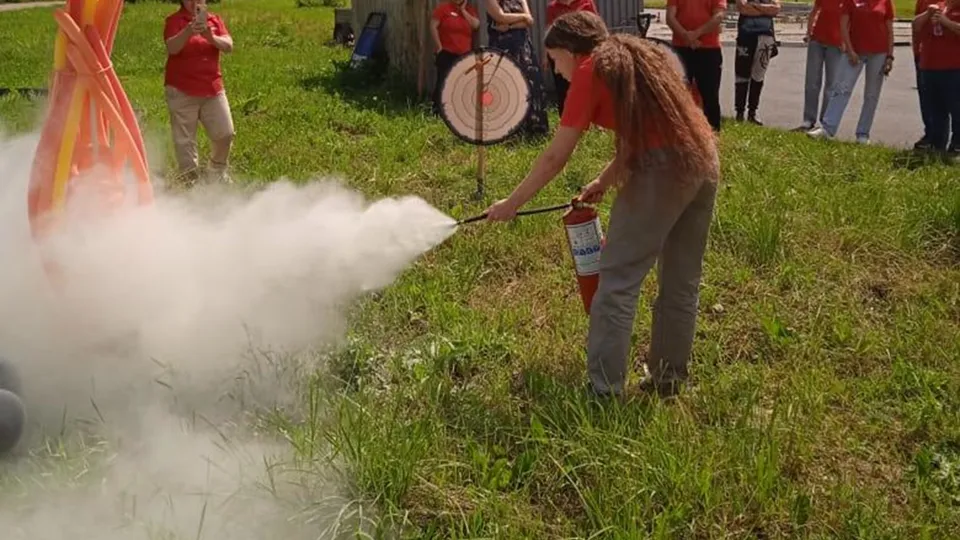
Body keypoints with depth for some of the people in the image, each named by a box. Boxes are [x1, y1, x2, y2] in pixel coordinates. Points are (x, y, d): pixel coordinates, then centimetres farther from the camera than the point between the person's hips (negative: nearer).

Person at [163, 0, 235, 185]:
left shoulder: (214, 20, 6)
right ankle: (190, 178, 12)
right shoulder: (174, 20, -7)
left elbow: (228, 46, -8)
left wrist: (211, 37, -29)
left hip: (212, 89, 4)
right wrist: (188, 32, -43)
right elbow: (172, 48, -24)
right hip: (182, 91, -4)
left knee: (225, 133, 8)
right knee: (185, 139, 1)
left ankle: (218, 171, 32)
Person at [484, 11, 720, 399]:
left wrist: (513, 203, 7)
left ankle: (603, 392, 1)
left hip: (661, 170, -9)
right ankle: (667, 378, 28)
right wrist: (604, 182, 25)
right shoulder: (637, 56, 23)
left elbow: (556, 157, -1)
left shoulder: (590, 70, 0)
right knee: (681, 283, 16)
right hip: (703, 162, 9)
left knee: (617, 281, -1)